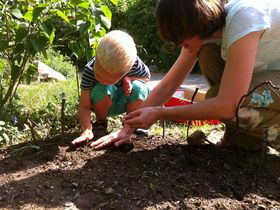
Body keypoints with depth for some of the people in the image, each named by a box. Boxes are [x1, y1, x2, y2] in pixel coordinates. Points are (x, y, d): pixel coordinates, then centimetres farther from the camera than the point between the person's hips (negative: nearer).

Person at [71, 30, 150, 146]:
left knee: (139, 88, -29)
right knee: (102, 89, -35)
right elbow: (84, 106, -27)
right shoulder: (89, 70, -30)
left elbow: (147, 76, -4)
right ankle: (100, 124, -5)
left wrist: (130, 79, -26)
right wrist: (87, 130, -43)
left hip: (124, 101, 1)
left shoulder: (134, 63, -29)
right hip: (104, 104, -1)